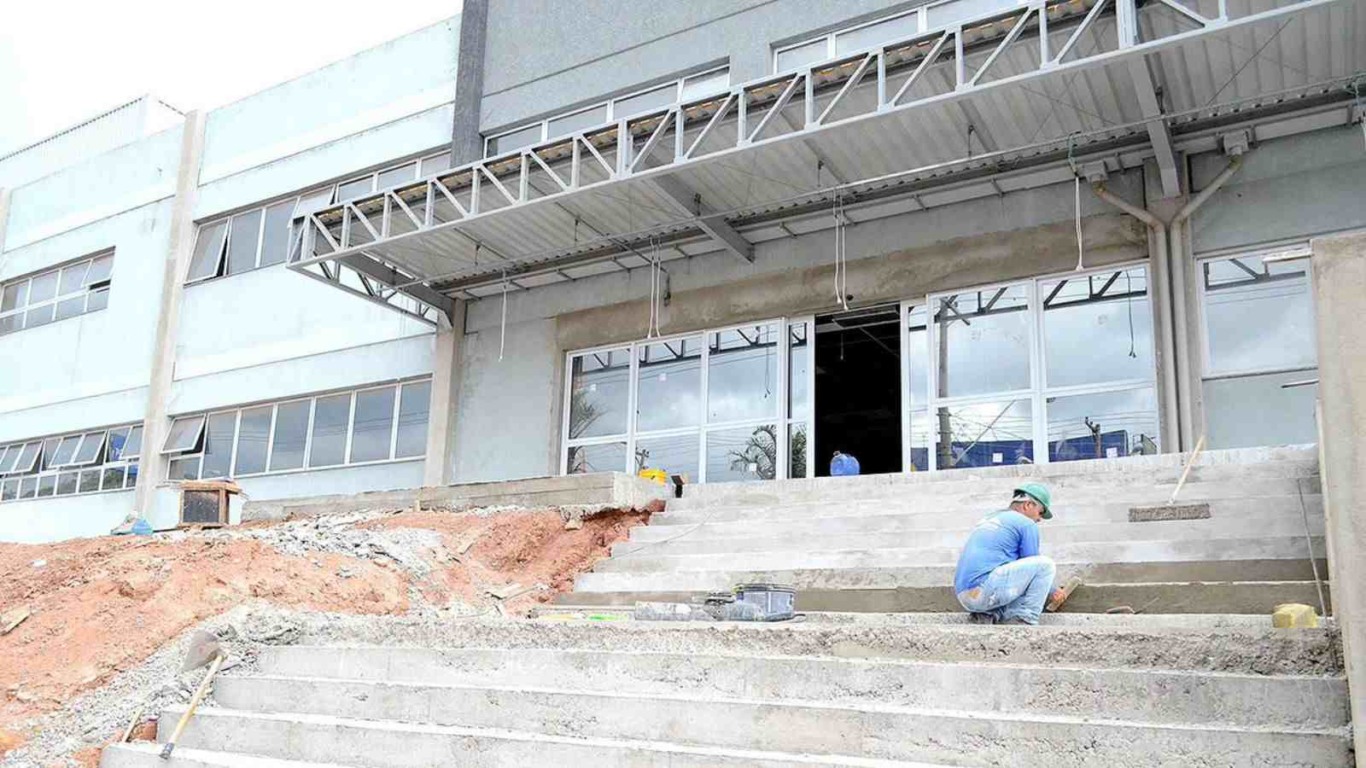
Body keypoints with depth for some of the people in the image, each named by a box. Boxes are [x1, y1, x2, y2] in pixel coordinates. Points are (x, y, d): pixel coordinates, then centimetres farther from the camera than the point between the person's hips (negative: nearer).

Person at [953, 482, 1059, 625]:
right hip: (986, 590, -8)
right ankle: (1023, 621, -4)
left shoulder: (989, 518, 28)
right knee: (1045, 564, 1)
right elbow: (1032, 566, 10)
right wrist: (1053, 591, 29)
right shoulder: (1026, 524, 3)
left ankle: (988, 615, 6)